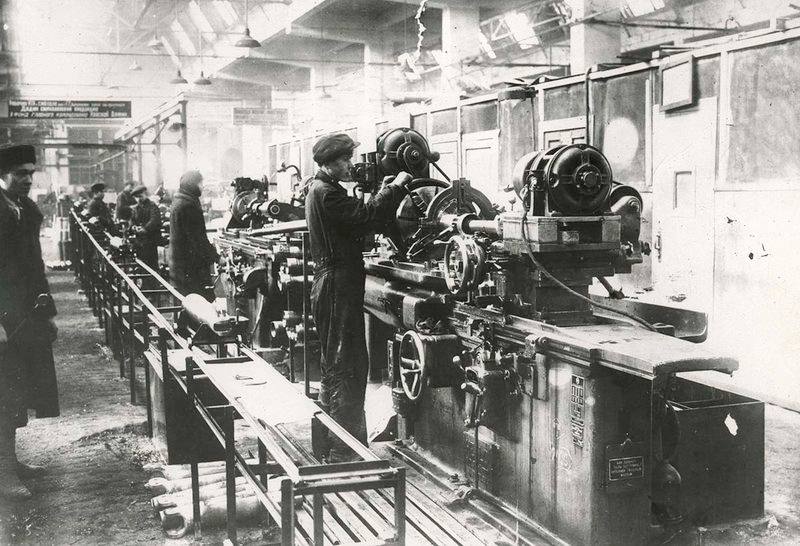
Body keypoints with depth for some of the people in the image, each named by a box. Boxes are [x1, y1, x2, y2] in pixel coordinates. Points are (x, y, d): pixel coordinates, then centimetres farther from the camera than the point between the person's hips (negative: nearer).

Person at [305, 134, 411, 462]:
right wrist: (395, 188, -14)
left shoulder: (318, 190, 18)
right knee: (343, 370, -7)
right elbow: (367, 218, -23)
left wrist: (389, 193, 8)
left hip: (332, 285, 11)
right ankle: (342, 453, -3)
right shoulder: (326, 193, -16)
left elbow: (357, 219, 16)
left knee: (337, 367, 18)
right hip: (337, 288, -11)